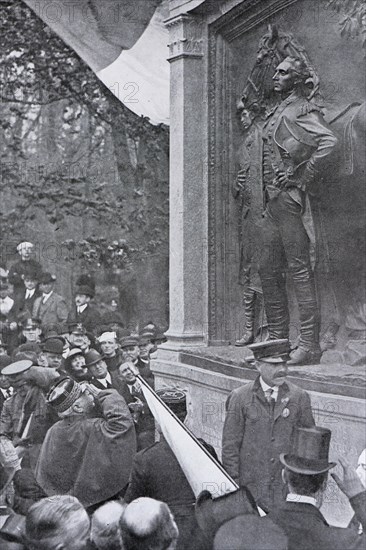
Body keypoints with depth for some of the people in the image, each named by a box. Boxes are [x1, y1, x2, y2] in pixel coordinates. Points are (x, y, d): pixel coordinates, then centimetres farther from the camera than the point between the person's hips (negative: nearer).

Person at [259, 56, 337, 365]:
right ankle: (277, 339, 19)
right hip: (274, 200, 10)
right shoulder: (279, 112, 20)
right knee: (269, 270, 11)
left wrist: (303, 179, -20)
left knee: (299, 269, -9)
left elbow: (329, 141, -25)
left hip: (290, 198, -10)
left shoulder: (302, 110, -8)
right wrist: (269, 187, 14)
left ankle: (310, 345, -6)